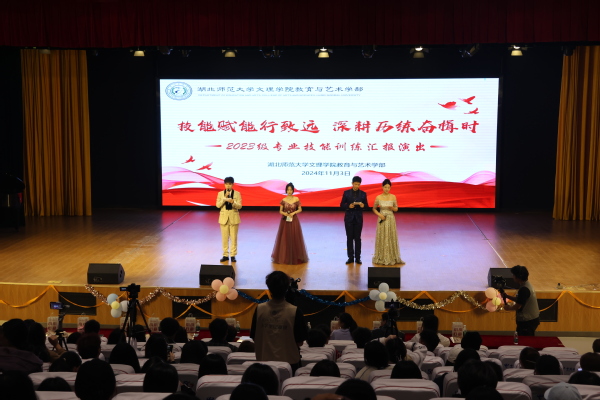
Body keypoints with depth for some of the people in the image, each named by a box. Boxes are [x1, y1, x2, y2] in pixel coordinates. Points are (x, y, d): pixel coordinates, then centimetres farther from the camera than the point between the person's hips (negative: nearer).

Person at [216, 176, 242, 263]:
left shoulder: (237, 194, 0)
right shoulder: (220, 194, 4)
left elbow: (239, 206, -7)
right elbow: (218, 205, -5)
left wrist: (233, 202, -26)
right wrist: (225, 198, -17)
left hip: (234, 218, -1)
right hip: (224, 218, 1)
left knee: (234, 238, 2)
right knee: (224, 238, 4)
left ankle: (233, 255, 9)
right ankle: (225, 255, 12)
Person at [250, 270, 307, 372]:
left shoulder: (259, 309, -10)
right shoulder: (295, 311, -15)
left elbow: (254, 337, 0)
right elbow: (299, 342, -9)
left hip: (264, 361, 2)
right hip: (289, 362, -2)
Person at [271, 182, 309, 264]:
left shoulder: (296, 199, -1)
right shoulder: (283, 200, 0)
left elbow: (300, 209, 4)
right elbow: (280, 211, 5)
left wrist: (293, 213, -12)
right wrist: (284, 213, -15)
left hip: (294, 221, 0)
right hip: (285, 221, 1)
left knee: (294, 238, 1)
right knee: (285, 238, 2)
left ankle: (295, 257, 11)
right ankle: (284, 257, 12)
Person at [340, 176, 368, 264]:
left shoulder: (363, 194, 4)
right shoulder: (346, 193, 2)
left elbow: (367, 206, 5)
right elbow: (342, 205, 1)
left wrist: (363, 205, -17)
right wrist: (348, 206, -17)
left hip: (358, 218, 0)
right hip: (349, 218, 0)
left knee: (357, 238, 2)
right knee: (349, 238, 2)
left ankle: (358, 257, 6)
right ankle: (350, 257, 7)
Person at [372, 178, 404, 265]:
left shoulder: (393, 197, -1)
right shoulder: (378, 198, -4)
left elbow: (396, 209, 7)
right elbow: (374, 209, 7)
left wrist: (392, 208, -15)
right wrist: (379, 214, -9)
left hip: (391, 219, 1)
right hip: (382, 219, -1)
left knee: (391, 238, 4)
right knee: (382, 238, 3)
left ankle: (392, 258, 13)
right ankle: (382, 259, 11)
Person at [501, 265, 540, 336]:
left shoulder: (524, 289, -24)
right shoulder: (527, 285, 8)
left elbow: (517, 306, -21)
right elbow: (519, 300, 17)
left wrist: (508, 308, -3)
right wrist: (507, 296, 11)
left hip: (527, 321, -10)